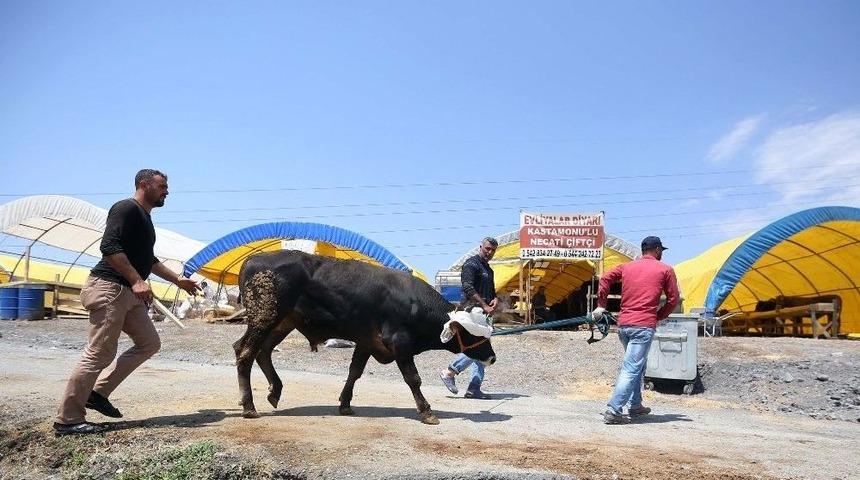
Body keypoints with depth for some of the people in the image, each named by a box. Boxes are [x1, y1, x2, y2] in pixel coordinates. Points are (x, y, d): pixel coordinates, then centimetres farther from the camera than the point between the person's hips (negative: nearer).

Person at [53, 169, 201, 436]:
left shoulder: (144, 217, 20)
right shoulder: (126, 208, -9)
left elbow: (148, 259, 30)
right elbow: (109, 247, -20)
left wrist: (178, 280, 30)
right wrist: (137, 280, -24)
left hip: (128, 293, 10)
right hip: (108, 288, -10)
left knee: (149, 343, 11)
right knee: (99, 354, -8)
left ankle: (98, 393, 15)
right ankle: (68, 419, 2)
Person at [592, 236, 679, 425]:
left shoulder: (627, 267, 16)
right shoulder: (665, 269, 6)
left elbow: (605, 278, 6)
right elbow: (673, 299, 4)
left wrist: (601, 305, 8)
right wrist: (658, 316, 14)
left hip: (623, 324, 5)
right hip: (644, 326, -5)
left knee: (637, 365, 23)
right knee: (631, 369, -8)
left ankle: (636, 405, 28)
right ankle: (613, 410, -15)